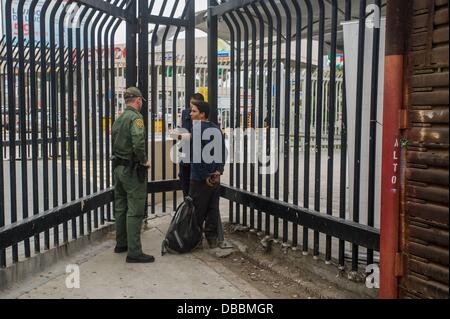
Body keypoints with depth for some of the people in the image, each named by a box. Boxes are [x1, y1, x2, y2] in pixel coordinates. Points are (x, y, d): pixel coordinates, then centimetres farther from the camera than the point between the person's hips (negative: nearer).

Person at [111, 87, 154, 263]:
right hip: (132, 169, -9)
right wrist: (144, 161, -14)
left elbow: (115, 141, 15)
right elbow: (138, 144, -28)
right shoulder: (136, 117, -15)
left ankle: (121, 244, 27)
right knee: (135, 211, -6)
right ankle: (134, 252, -3)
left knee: (120, 207, 16)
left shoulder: (118, 119, 13)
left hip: (118, 167, 9)